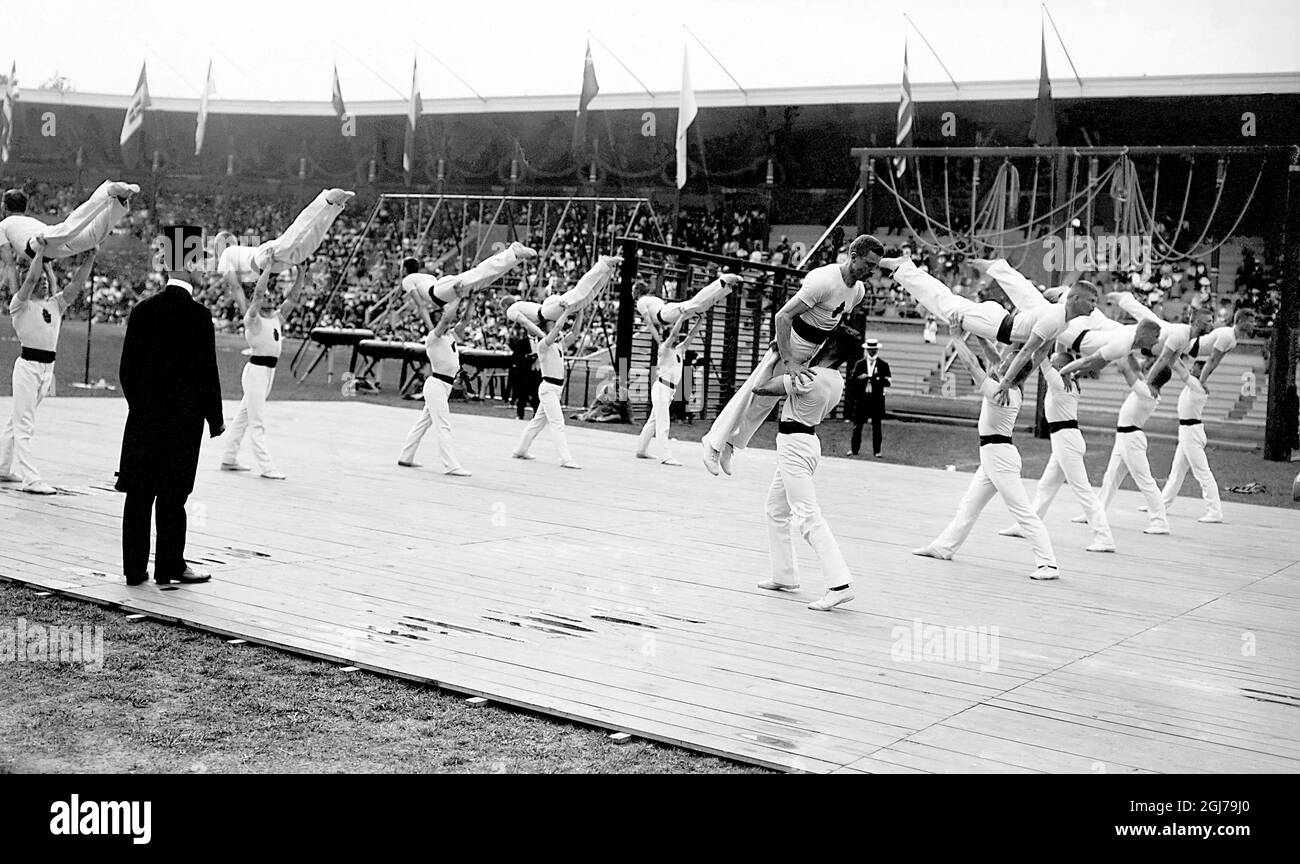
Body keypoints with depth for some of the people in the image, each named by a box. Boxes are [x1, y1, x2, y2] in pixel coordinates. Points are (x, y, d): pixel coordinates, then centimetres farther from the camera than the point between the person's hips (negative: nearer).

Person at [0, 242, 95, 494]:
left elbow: (78, 283, 2)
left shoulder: (56, 304, 12)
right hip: (27, 365, -6)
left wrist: (90, 257, -6)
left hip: (47, 367, 6)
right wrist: (39, 252, -20)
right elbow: (30, 279, -21)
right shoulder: (20, 304, -3)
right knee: (24, 424, -7)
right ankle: (30, 479, -11)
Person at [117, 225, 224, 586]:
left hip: (142, 418, 5)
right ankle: (169, 566, 10)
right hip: (183, 419, -5)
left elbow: (126, 370, 8)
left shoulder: (142, 310, 5)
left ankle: (135, 568, 13)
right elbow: (207, 373, -11)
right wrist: (215, 419, -1)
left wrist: (139, 406, 18)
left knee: (138, 493, 8)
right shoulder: (197, 315, -12)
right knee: (172, 495, 2)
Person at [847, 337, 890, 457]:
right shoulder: (859, 364, 9)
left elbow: (887, 382, -2)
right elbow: (851, 380, 5)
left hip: (877, 399, -1)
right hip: (861, 398, 1)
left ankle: (877, 451, 7)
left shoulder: (883, 364, 4)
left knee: (876, 426, 2)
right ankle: (854, 449, 10)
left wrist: (877, 379, -19)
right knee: (857, 426, 3)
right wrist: (860, 378, -14)